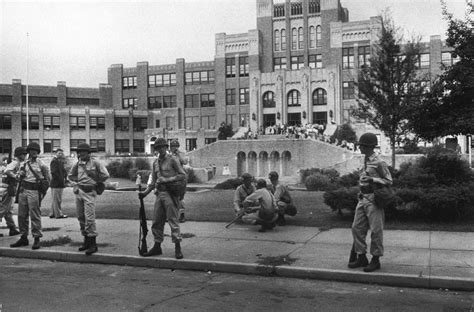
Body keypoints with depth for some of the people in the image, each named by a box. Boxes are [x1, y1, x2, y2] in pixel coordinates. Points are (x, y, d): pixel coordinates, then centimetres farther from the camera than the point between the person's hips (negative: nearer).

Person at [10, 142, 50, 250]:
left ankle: (37, 238, 0)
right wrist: (20, 174, -2)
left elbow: (48, 178, 8)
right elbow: (18, 177, 19)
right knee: (22, 215, 9)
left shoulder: (41, 164, 1)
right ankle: (24, 238, 19)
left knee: (35, 216, -5)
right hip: (23, 189, 5)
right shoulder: (24, 164, 14)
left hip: (34, 191, -5)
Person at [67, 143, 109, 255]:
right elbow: (70, 175, 25)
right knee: (81, 217, 10)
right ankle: (86, 241, 21)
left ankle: (93, 244, -8)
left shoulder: (95, 164, -5)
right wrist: (74, 184, 11)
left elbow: (105, 175, -8)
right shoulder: (77, 164, 10)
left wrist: (96, 184, 0)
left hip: (89, 192, -6)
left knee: (89, 218, -12)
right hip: (78, 192, 6)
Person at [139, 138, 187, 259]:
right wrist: (145, 192, 8)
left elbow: (183, 175, -7)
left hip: (170, 194, -6)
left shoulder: (172, 160, -3)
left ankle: (177, 248, -4)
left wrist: (167, 180, -13)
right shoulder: (156, 163, 15)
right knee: (157, 221, 8)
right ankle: (157, 247, 18)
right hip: (159, 194, 6)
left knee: (173, 220, -7)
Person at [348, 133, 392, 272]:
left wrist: (372, 180, -21)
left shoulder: (379, 163, -12)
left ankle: (376, 260, 9)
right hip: (362, 199, 8)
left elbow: (388, 181, -8)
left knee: (376, 231, 0)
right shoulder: (366, 161, 13)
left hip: (374, 200, -8)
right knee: (357, 228, 6)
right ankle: (362, 258, 14)